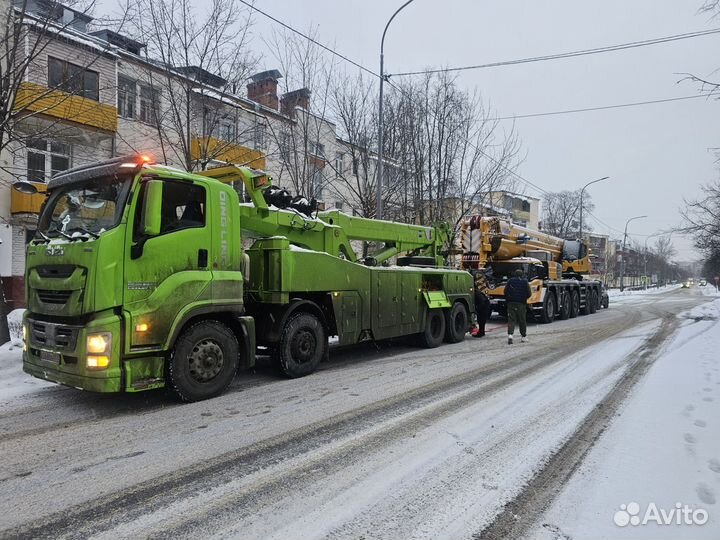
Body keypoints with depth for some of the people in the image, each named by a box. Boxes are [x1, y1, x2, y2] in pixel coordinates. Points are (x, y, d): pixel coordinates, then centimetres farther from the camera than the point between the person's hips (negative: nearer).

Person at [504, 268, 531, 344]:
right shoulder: (525, 281, -2)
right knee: (522, 320, 11)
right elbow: (529, 293, -3)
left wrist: (508, 299, 13)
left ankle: (510, 334, -19)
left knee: (511, 320, 0)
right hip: (521, 304, 0)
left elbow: (505, 291, -1)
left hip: (511, 303, 1)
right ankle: (523, 337, 20)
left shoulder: (510, 281, 1)